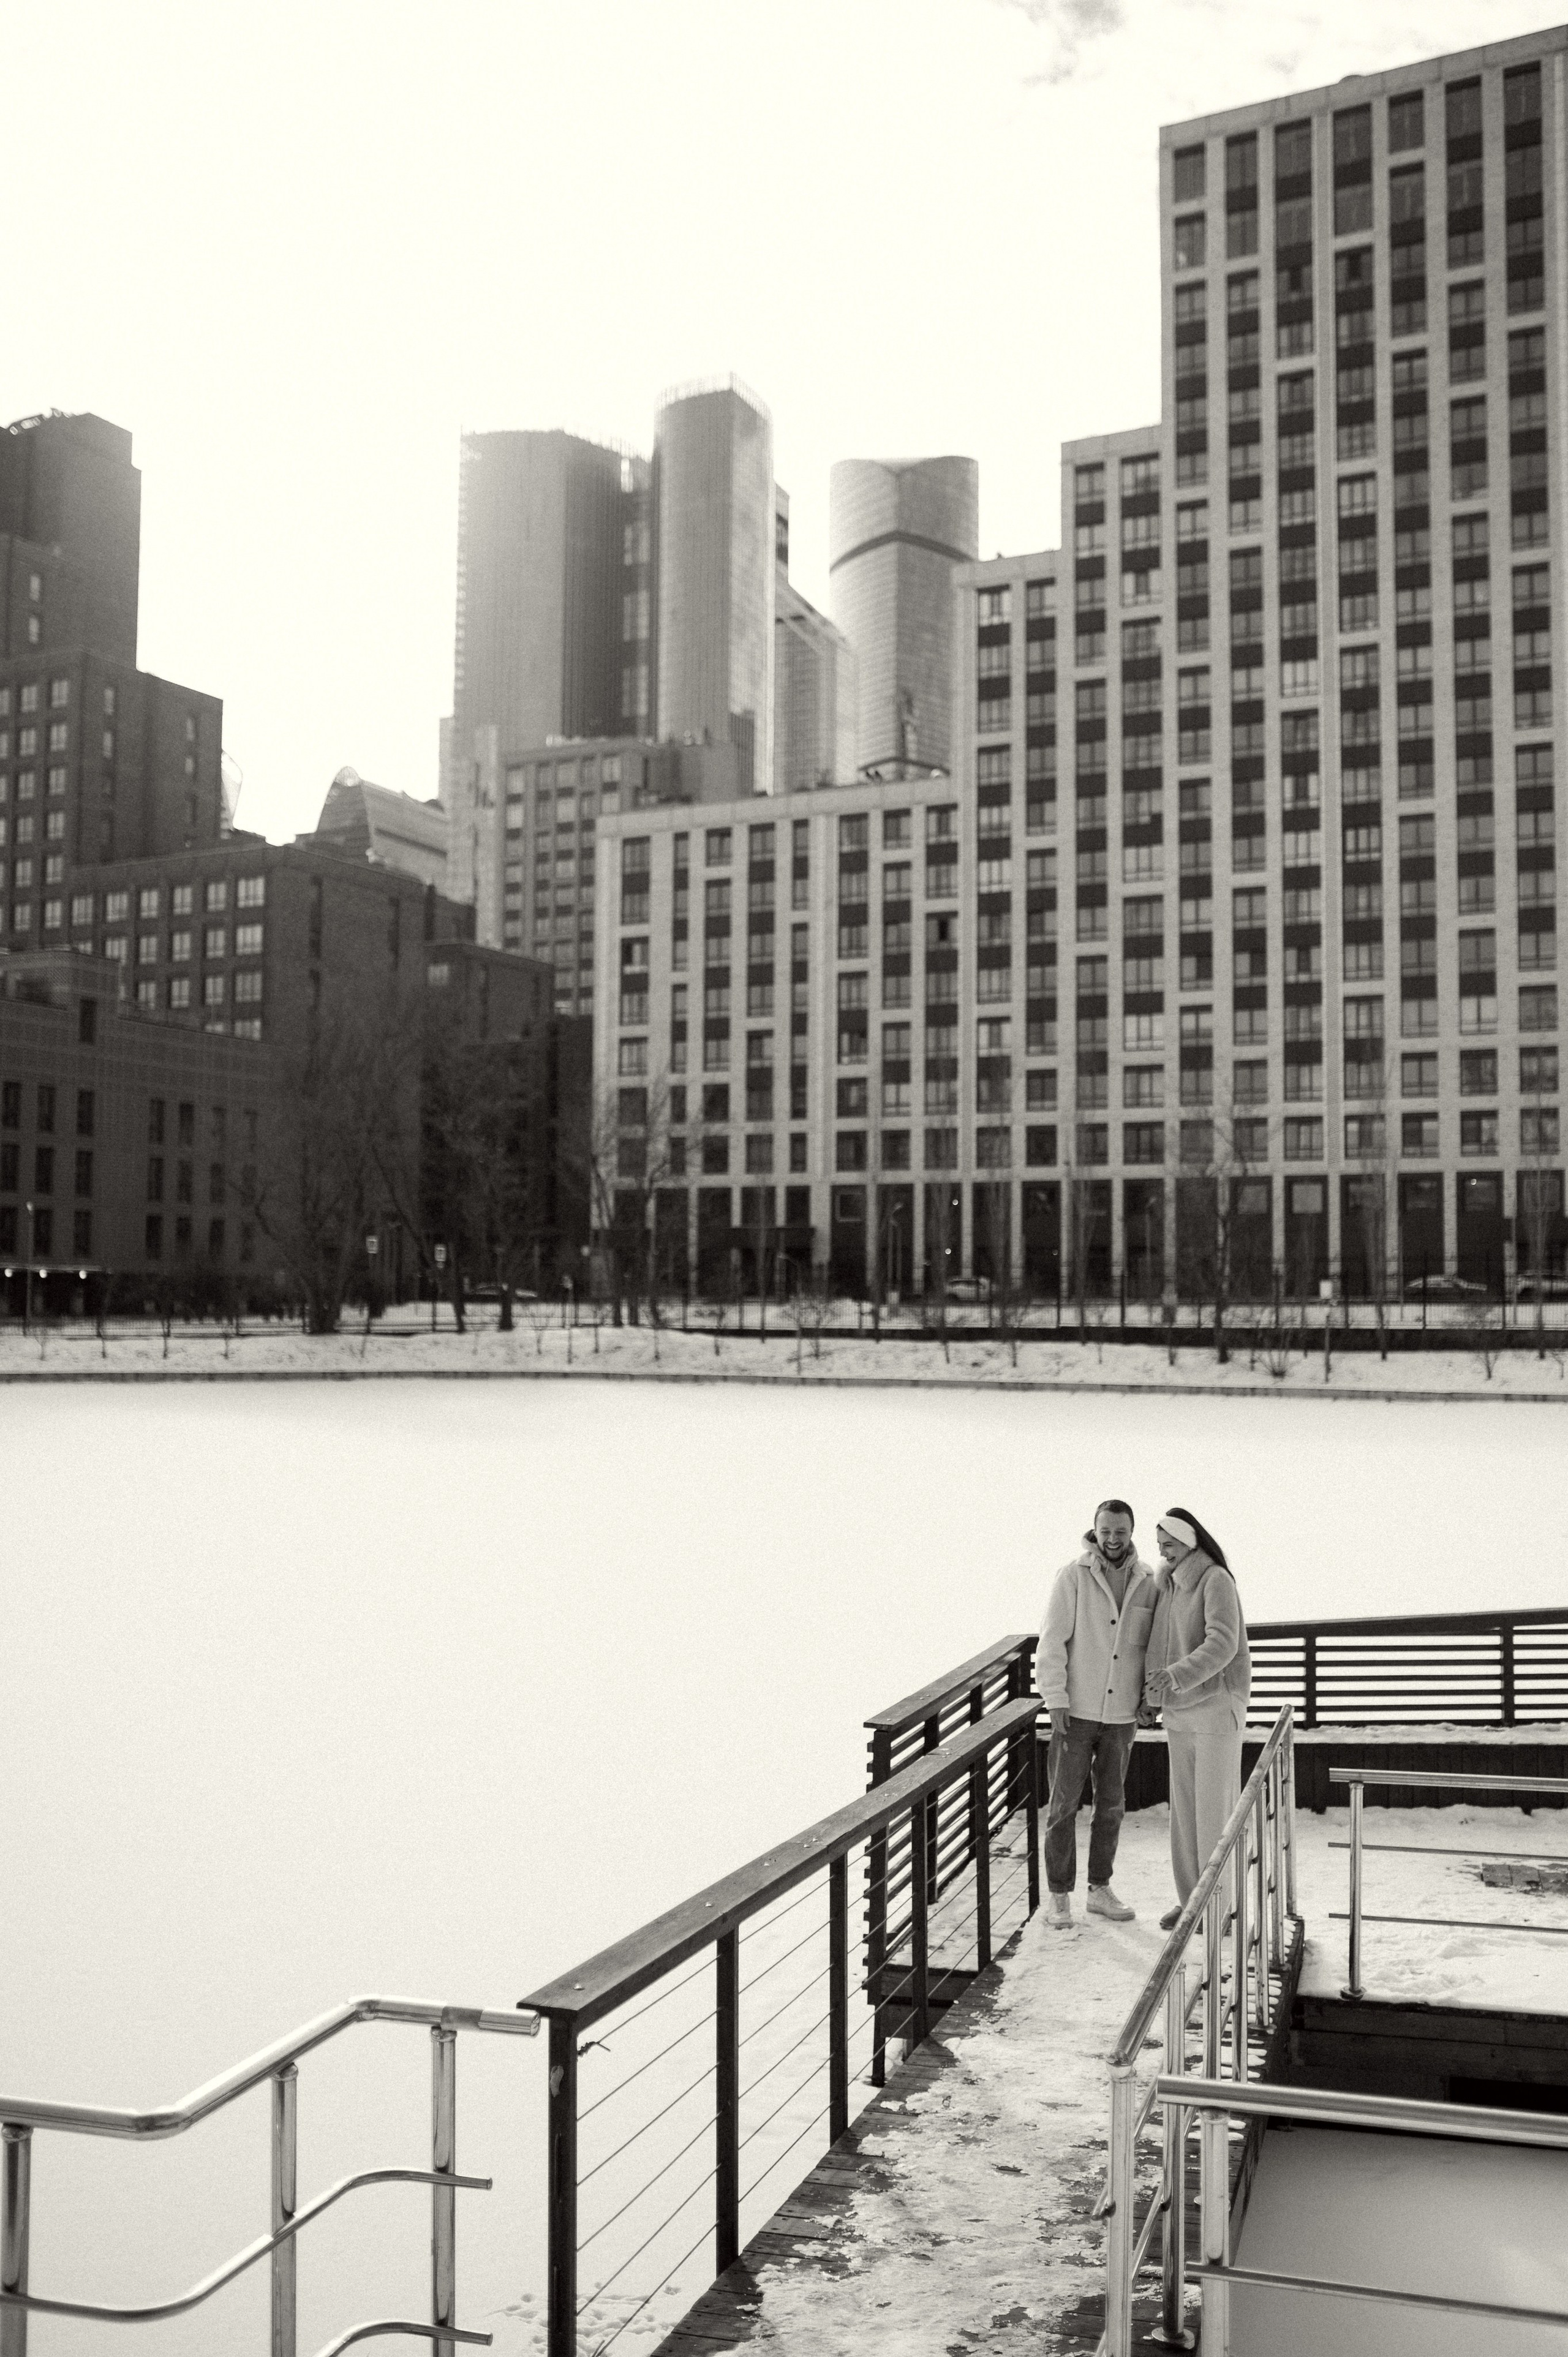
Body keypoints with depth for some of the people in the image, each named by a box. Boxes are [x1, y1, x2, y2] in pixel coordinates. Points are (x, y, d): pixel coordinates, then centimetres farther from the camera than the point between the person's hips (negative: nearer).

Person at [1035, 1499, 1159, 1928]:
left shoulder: (1147, 1582, 1)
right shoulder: (1074, 1576, -11)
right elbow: (1052, 1641, -12)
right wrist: (1056, 1701, -15)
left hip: (1121, 1715, 4)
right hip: (1075, 1712, -4)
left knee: (1111, 1804, 12)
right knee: (1064, 1803, 2)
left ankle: (1100, 1890, 25)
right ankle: (1059, 1895, 13)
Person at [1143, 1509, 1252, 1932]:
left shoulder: (1216, 1580, -15)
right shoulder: (1167, 1582, 8)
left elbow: (1223, 1645, -27)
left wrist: (1177, 1674, -40)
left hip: (1216, 1707, -7)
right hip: (1179, 1711, 7)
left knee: (1216, 1808, -1)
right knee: (1184, 1808, 11)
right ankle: (1190, 1899, 20)